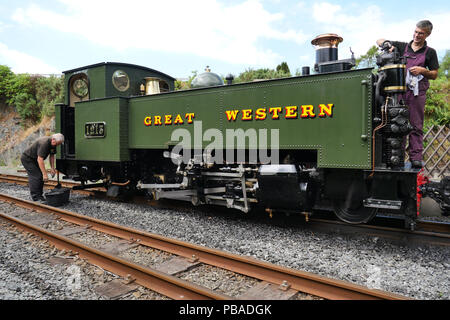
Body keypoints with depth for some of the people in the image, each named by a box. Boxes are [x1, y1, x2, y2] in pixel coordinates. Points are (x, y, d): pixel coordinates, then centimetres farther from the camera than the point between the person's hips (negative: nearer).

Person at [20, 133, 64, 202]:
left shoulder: (53, 144, -6)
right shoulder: (44, 143, -34)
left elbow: (52, 156, 6)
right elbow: (40, 159, -36)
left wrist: (52, 168, -4)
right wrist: (45, 174, -36)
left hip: (34, 159, 9)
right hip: (27, 158, -9)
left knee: (41, 177, 4)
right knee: (36, 176, -16)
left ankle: (39, 196, 10)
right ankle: (36, 198, -13)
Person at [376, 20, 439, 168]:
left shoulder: (430, 52, 12)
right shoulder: (402, 47, 14)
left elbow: (434, 75, 12)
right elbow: (379, 41, 17)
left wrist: (422, 70, -7)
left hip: (417, 92, -1)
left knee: (416, 126, -2)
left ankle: (416, 157, 0)